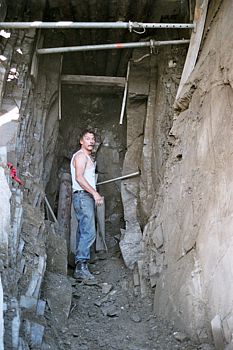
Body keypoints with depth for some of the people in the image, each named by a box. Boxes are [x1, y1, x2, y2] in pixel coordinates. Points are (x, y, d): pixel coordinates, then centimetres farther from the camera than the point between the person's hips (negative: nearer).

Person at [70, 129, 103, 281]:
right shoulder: (81, 155, -7)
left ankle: (81, 267, 11)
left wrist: (95, 194, 20)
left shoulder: (88, 157, 24)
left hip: (87, 196, 10)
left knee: (83, 232, 8)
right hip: (82, 196, -10)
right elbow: (79, 177, -20)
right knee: (89, 232, -17)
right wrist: (95, 193, -24)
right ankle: (81, 267, -19)